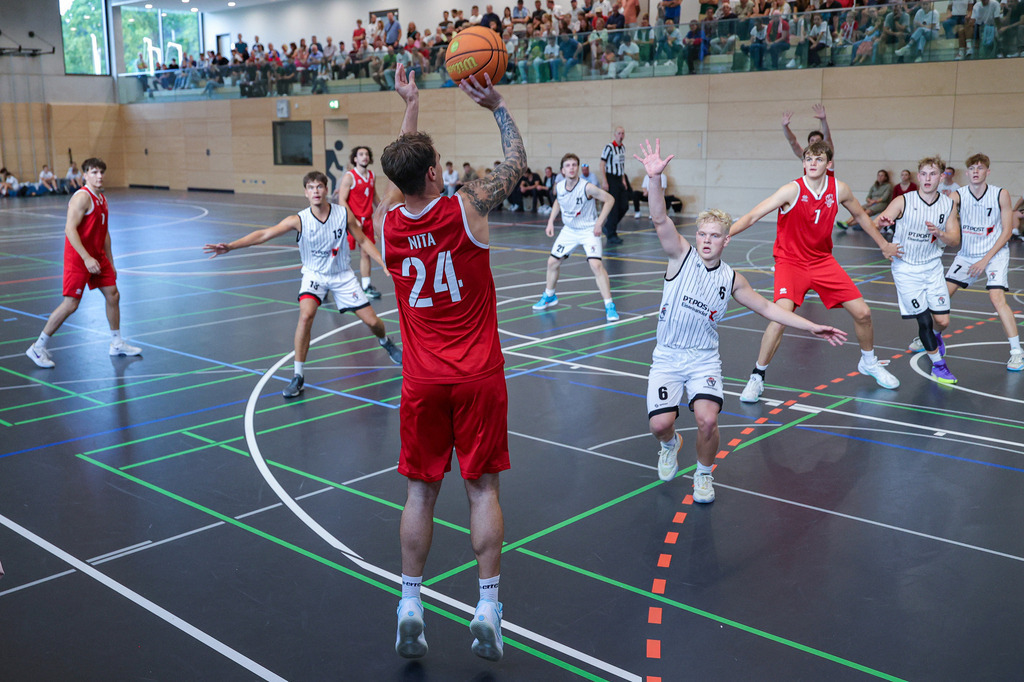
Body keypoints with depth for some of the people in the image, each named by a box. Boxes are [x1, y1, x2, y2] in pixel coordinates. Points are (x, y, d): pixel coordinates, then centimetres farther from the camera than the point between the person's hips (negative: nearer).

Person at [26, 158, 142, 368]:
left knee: (113, 294, 9)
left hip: (97, 257, 9)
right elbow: (70, 229, -23)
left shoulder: (102, 199, 13)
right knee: (71, 304, -8)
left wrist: (110, 262, 19)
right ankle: (38, 347, 3)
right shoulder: (82, 197, -15)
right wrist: (86, 258, -28)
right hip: (78, 258, -9)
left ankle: (117, 343, 22)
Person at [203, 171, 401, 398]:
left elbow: (363, 241, -1)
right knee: (306, 315, -27)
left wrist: (385, 264, -6)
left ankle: (385, 342, 40)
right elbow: (264, 234, -26)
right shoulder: (299, 220, -19)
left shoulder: (344, 214, -15)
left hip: (342, 275, 1)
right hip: (314, 274, -1)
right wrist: (230, 246, -36)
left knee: (372, 321, 1)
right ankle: (298, 377, -15)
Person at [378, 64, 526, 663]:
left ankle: (411, 604, 16)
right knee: (483, 487, 6)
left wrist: (411, 106, 26)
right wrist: (497, 106, 12)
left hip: (423, 379, 2)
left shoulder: (386, 220, -3)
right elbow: (518, 162, 5)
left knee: (422, 490, 12)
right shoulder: (468, 208, -11)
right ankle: (488, 607, 9)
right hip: (479, 376, -2)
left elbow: (404, 174, 19)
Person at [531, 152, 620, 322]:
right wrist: (551, 221, 6)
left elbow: (609, 199, -17)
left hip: (589, 230, -6)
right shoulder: (558, 187, -8)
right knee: (552, 262, 10)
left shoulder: (587, 187, -25)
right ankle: (549, 296, 37)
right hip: (569, 230, 6)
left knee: (596, 265, -23)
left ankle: (609, 306, -14)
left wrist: (599, 222, -21)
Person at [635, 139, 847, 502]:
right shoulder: (682, 256, -4)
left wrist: (812, 327, 9)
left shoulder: (731, 279, 4)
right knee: (659, 423, -16)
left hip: (703, 359, 1)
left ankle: (704, 473, 9)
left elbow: (767, 308, 14)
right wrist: (655, 178, -35)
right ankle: (670, 445, 24)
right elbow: (660, 220, -19)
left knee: (707, 420, -22)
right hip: (667, 356, -1)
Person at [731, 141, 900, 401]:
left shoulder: (839, 189, -5)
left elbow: (860, 216, 15)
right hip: (790, 261, -5)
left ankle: (868, 363, 33)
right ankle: (757, 378, -10)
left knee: (862, 313, 4)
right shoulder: (793, 190, -19)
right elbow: (752, 216, -25)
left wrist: (884, 244, 19)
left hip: (823, 260, 5)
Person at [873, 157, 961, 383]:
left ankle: (934, 335, 38)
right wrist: (884, 246, -36)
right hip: (906, 269, -3)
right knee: (924, 320, -5)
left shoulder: (949, 204, 0)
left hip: (932, 268, 3)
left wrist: (939, 233, -24)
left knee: (942, 320, 0)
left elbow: (955, 240, -2)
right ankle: (938, 366, 13)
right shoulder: (903, 202, -11)